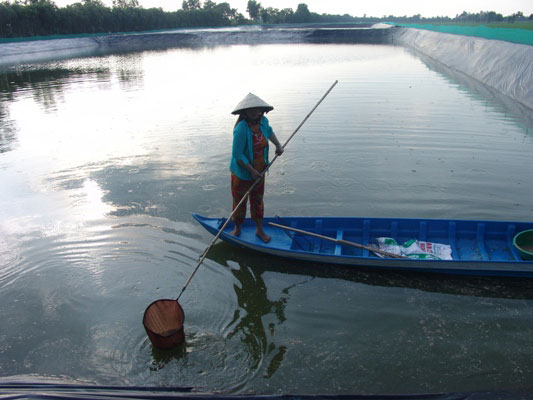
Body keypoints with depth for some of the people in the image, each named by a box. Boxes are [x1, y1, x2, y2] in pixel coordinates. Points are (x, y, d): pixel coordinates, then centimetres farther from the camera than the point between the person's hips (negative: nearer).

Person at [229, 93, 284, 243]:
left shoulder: (263, 121, -5)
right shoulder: (241, 129, -28)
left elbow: (269, 131, 21)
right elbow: (237, 154, -26)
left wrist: (278, 145, 9)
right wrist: (251, 170, -23)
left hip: (259, 171, 6)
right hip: (242, 173, -6)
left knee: (257, 201, 19)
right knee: (239, 202, 12)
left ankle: (260, 230, 35)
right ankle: (237, 229, 35)